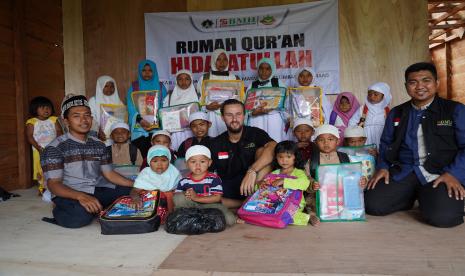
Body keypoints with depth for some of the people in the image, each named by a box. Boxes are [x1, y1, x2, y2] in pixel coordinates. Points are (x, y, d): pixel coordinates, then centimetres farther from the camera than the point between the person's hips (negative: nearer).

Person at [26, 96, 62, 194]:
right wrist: (39, 148, -16)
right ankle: (42, 188, 13)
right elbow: (29, 137, -7)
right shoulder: (32, 122, -2)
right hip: (40, 151, -2)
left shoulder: (54, 120, 5)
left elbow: (59, 132, 2)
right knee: (41, 170, 2)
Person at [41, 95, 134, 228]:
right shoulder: (55, 147, -6)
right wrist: (81, 196, -33)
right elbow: (53, 183, -13)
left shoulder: (99, 145, 12)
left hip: (97, 192, 5)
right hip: (69, 195, -5)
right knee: (82, 214, -37)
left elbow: (109, 174, 13)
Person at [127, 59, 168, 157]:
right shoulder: (134, 87, 11)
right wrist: (140, 119, -17)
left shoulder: (160, 86, 13)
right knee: (142, 145, -20)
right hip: (139, 125, 0)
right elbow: (131, 106, 0)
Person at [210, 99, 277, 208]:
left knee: (262, 150, -24)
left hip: (254, 185, -2)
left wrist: (252, 171, -39)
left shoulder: (255, 133, -6)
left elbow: (273, 148, -26)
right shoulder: (216, 144, 4)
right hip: (227, 188, 3)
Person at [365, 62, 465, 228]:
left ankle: (428, 198, 7)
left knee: (442, 216, -30)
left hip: (440, 175, -3)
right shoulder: (396, 113, 15)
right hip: (403, 172, 4)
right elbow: (385, 144, 18)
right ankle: (412, 197, 14)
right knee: (372, 205, -14)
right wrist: (383, 167, 1)